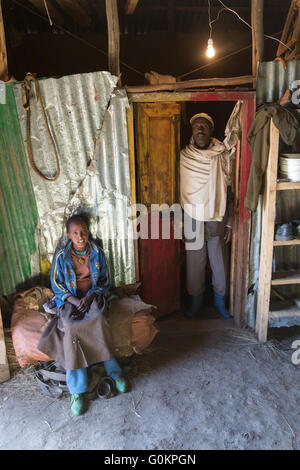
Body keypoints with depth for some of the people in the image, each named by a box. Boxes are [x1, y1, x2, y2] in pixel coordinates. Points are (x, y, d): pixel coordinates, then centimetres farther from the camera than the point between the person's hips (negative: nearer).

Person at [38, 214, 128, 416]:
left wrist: (91, 296, -13)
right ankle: (77, 389, -17)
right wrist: (75, 301, -14)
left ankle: (114, 371, -12)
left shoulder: (97, 253, -2)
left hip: (93, 297, 0)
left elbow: (105, 281, 4)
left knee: (99, 321, -31)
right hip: (69, 299, 0)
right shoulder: (61, 256, -4)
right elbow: (57, 285, 1)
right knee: (71, 329, -28)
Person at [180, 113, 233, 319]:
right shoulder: (183, 156, -1)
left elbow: (230, 191, 0)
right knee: (195, 262, 11)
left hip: (217, 219, 0)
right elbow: (179, 190, 4)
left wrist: (229, 223, -2)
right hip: (192, 219, 0)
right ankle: (196, 299, 31)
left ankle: (220, 298, 33)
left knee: (219, 261, 11)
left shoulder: (223, 156, -2)